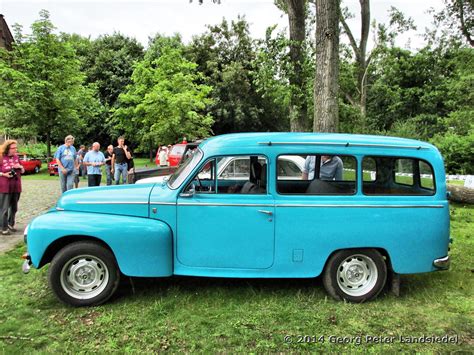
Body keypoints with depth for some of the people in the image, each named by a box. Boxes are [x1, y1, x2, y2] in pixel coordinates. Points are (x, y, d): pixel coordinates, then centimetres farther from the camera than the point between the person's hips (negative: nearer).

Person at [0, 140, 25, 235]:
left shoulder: (16, 157, 8)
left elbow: (23, 171, 16)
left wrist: (20, 167, -4)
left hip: (16, 187, 5)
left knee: (14, 207, 14)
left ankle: (11, 224, 29)